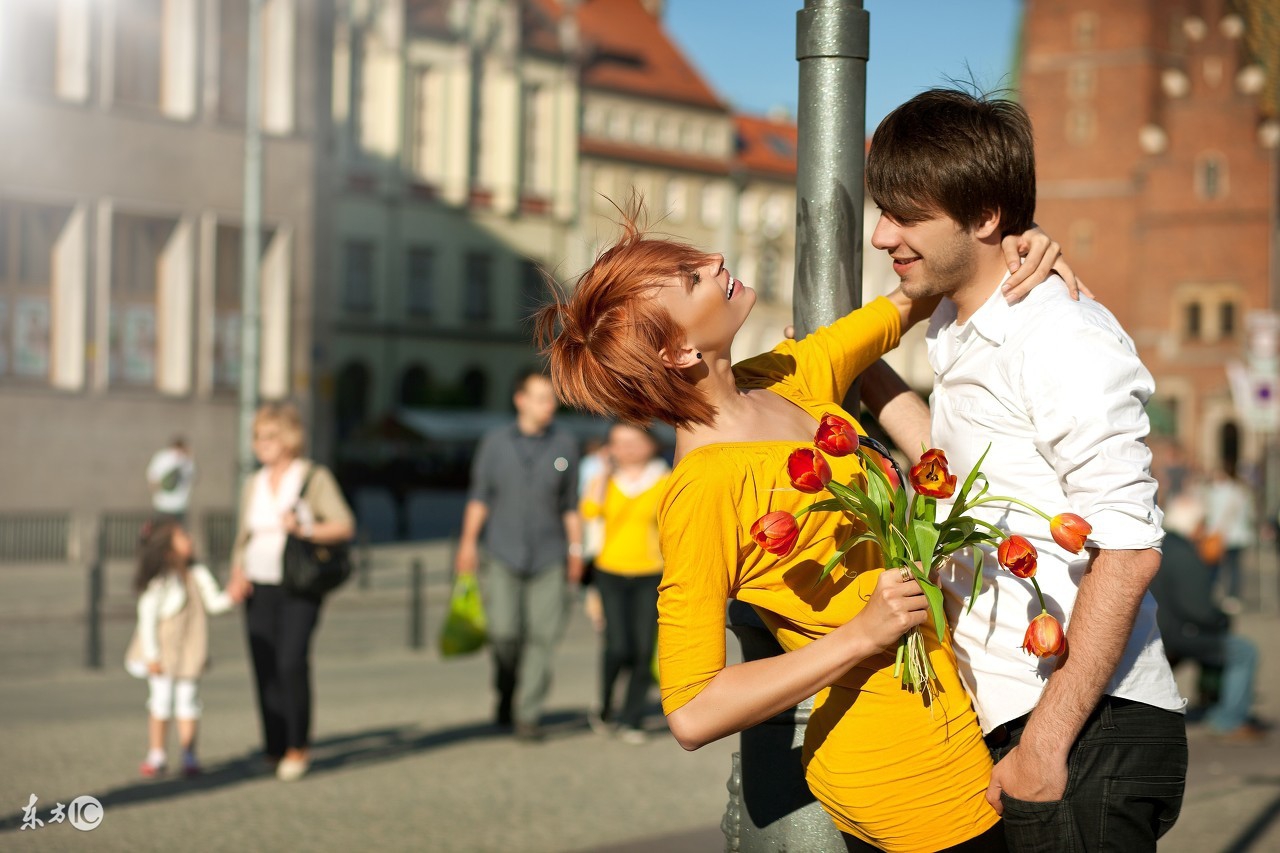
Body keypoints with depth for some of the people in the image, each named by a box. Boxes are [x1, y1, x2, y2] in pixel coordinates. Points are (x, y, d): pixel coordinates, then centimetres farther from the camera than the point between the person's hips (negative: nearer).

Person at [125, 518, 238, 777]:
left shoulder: (198, 574, 1)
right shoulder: (158, 582, -16)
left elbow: (212, 602, 3)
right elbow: (147, 619, -15)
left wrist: (231, 596, -17)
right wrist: (151, 655, -15)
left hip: (190, 653, 4)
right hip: (162, 655, -4)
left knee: (188, 702, 6)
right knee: (161, 701, 3)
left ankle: (189, 756, 12)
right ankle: (156, 755, 16)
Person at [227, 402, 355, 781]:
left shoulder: (314, 477, -2)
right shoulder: (254, 484, 14)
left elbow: (345, 526, -6)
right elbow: (243, 537, 19)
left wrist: (304, 529, -21)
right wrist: (237, 576, 3)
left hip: (299, 589, -5)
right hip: (259, 589, 5)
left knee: (291, 662, -18)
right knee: (265, 669, 0)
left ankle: (298, 748, -7)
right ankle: (274, 749, 9)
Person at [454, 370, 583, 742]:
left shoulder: (565, 444, 5)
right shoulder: (495, 442, 4)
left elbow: (571, 504, 9)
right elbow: (479, 496, 8)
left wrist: (575, 550, 6)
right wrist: (468, 542, 3)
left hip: (549, 557, 0)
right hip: (503, 556, 0)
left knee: (542, 635, -5)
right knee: (504, 632, -8)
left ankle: (528, 714, 2)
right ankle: (506, 693, 19)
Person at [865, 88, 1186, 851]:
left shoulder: (1064, 341, -14)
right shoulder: (954, 338, 14)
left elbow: (1129, 552, -19)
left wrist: (1045, 741, -19)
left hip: (1092, 732, -8)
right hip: (1011, 727, 8)